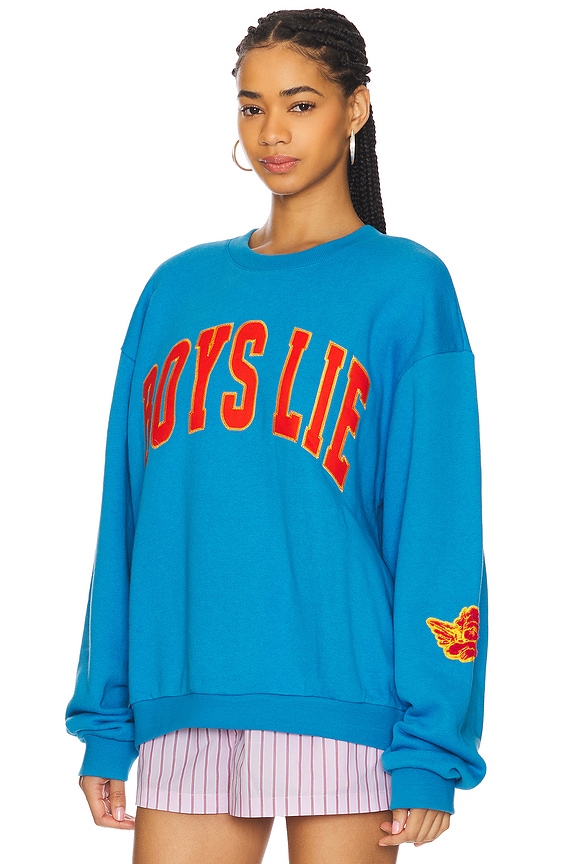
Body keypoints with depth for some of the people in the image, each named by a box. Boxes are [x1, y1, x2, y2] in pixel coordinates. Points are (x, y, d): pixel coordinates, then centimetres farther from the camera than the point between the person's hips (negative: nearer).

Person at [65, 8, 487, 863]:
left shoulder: (405, 287, 1)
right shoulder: (181, 288, 14)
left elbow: (438, 526, -4)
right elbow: (129, 511, 14)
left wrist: (430, 751, -10)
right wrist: (105, 722, 9)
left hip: (339, 697, -4)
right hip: (185, 702, 4)